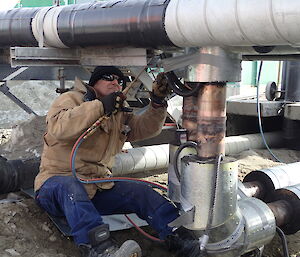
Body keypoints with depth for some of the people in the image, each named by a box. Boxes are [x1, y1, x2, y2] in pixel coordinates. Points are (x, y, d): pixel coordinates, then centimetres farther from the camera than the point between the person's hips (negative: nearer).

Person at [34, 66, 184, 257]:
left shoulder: (119, 114, 19)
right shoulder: (70, 99, -3)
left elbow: (147, 128, 7)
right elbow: (59, 128, -24)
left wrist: (158, 103, -10)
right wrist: (100, 106, -30)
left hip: (98, 186, 6)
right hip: (58, 179, -5)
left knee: (142, 192, -14)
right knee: (70, 186, -40)